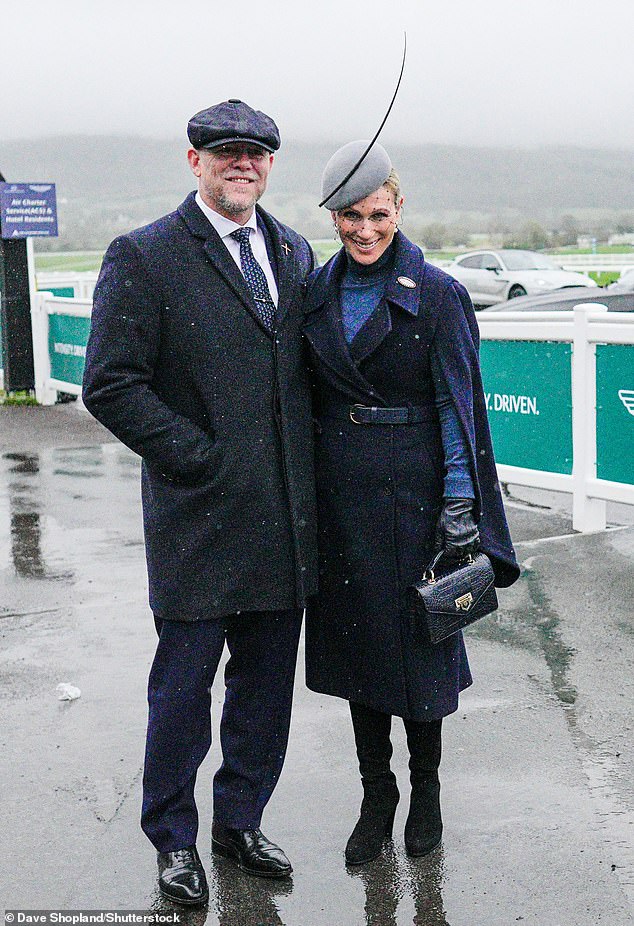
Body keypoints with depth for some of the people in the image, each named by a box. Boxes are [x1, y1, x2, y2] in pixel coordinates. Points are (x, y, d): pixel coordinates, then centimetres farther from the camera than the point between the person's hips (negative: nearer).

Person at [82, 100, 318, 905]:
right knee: (183, 687, 6)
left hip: (285, 521, 6)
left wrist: (307, 465, 8)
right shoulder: (144, 258, -7)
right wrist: (200, 457, -14)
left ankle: (238, 822, 32)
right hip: (201, 515, -5)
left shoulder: (294, 253, 12)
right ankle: (174, 840, 26)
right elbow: (109, 385, -12)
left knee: (266, 686, 14)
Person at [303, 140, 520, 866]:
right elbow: (303, 396, 12)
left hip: (414, 488, -4)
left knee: (418, 637, 5)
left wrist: (460, 505, -12)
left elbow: (457, 405, -7)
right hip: (339, 486, 4)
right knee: (355, 636, 9)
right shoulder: (316, 292, 6)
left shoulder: (435, 294, -6)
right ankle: (376, 797, 24)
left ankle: (425, 788, 26)